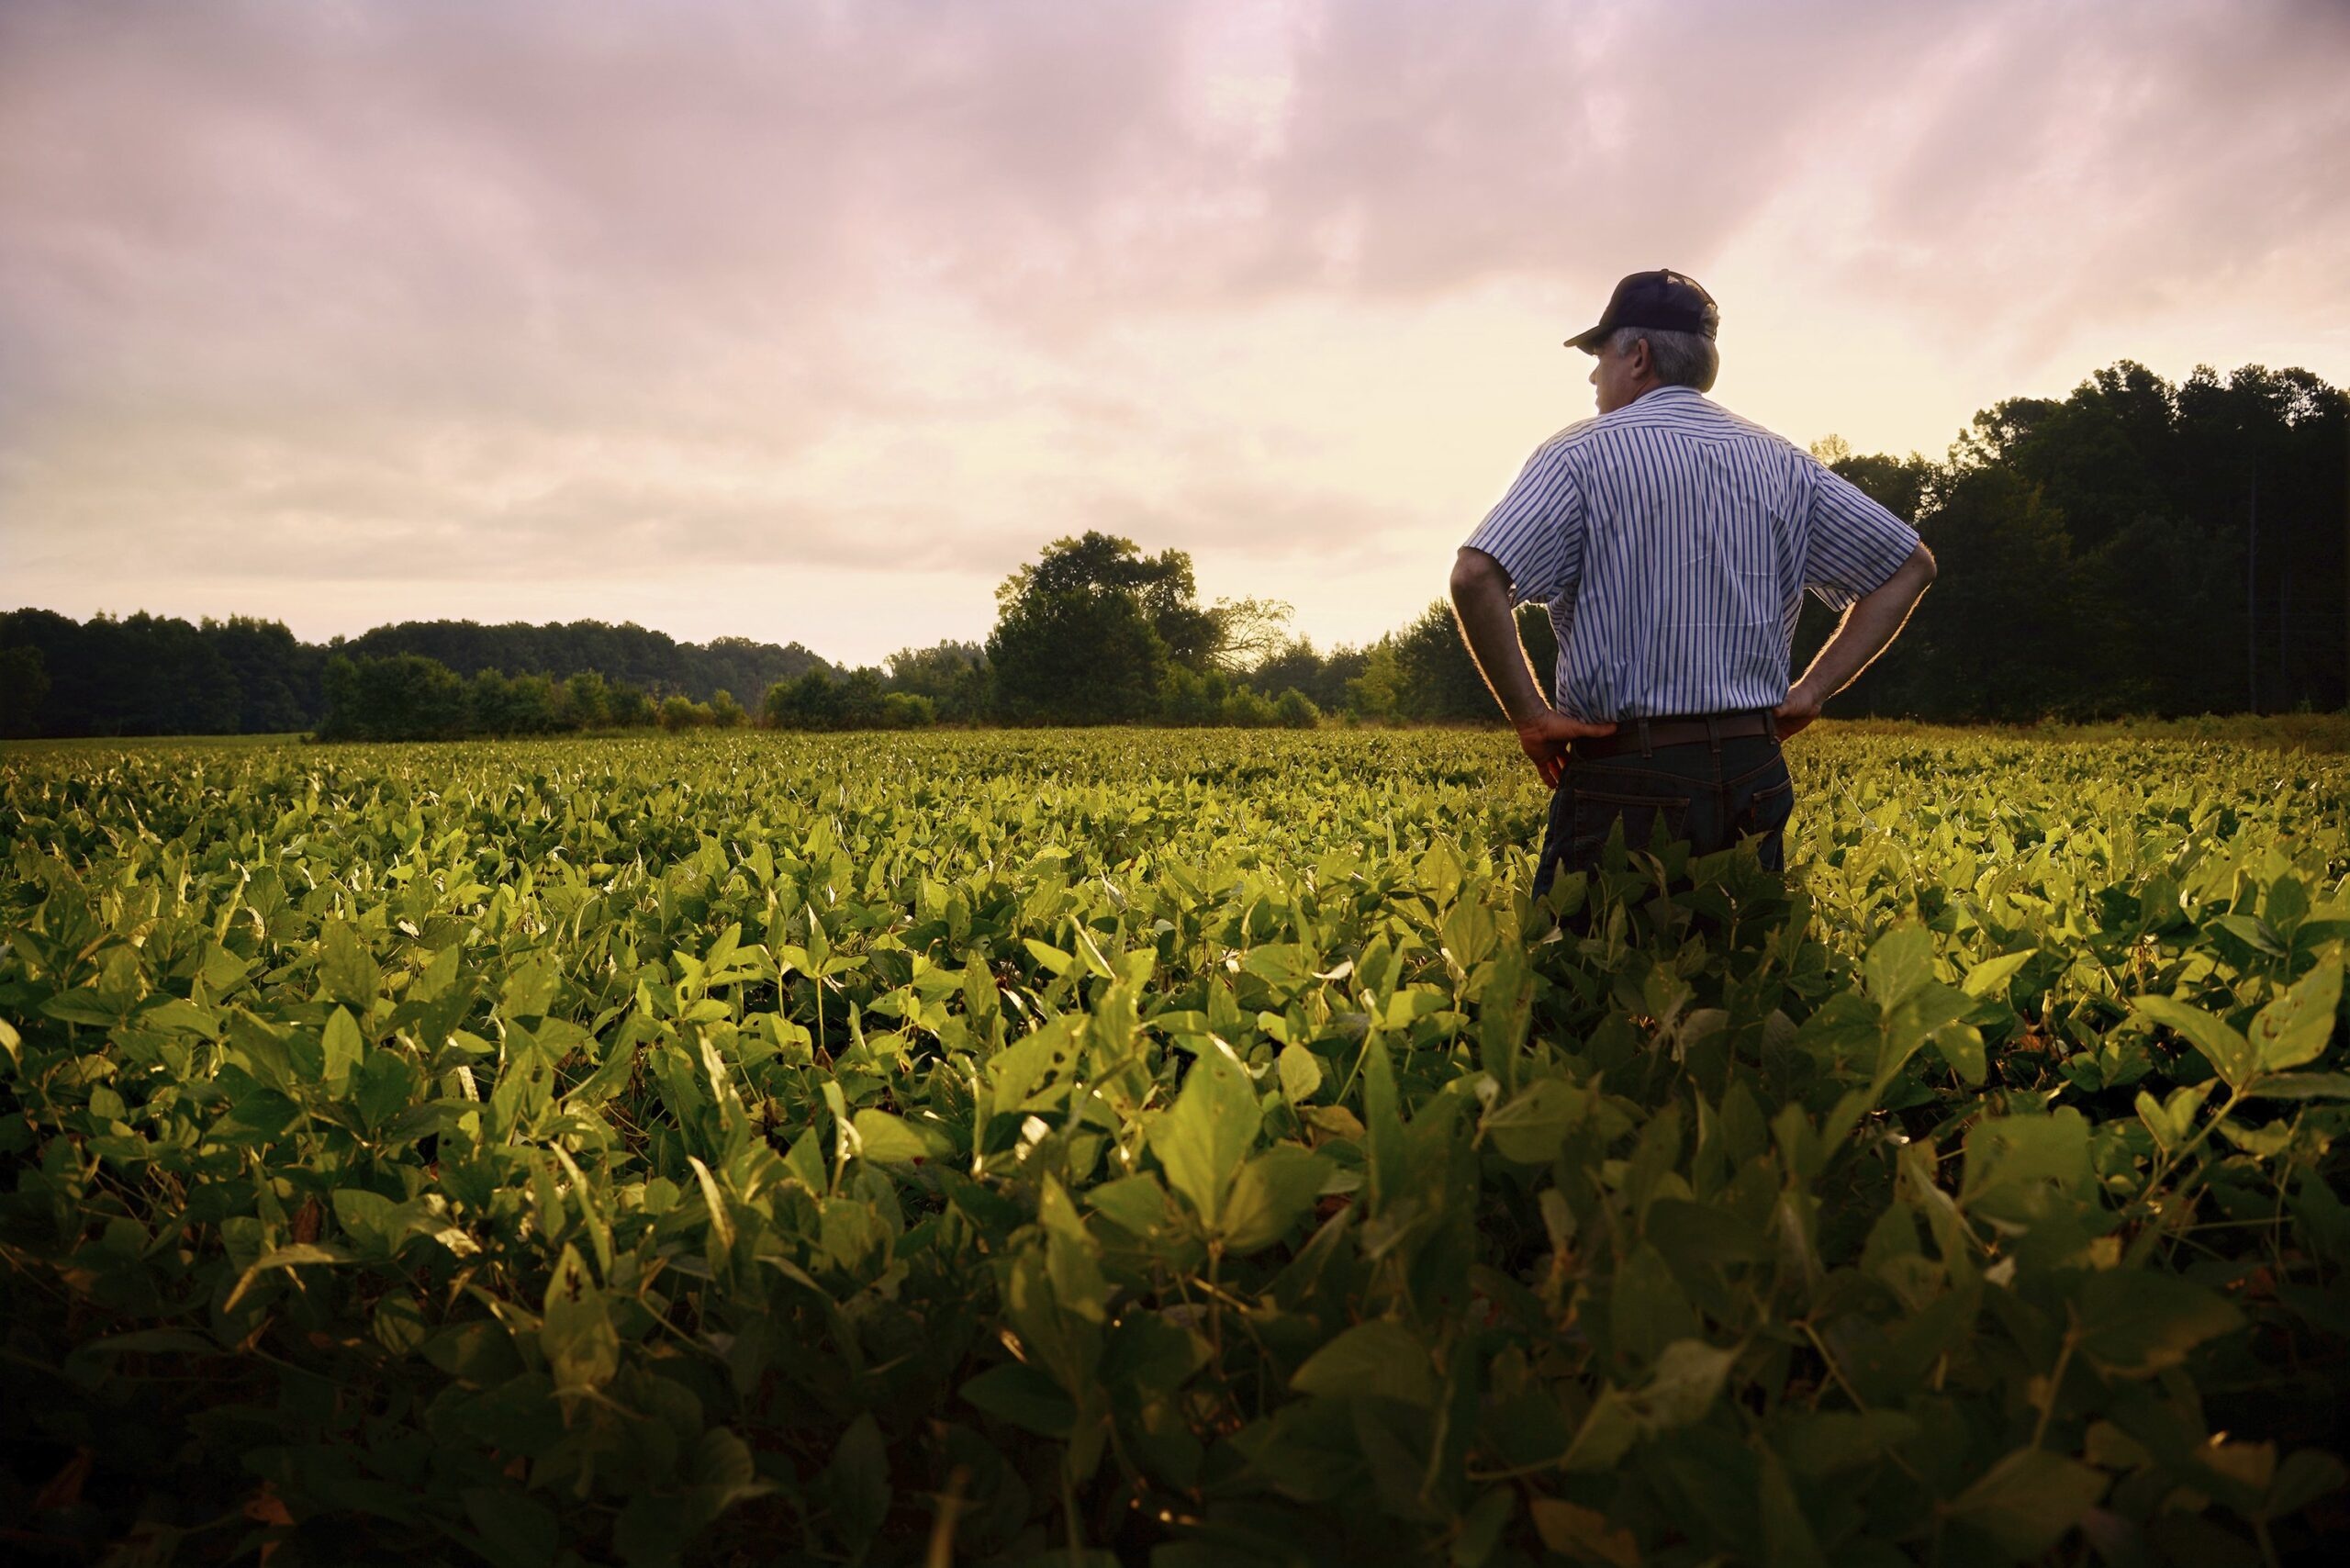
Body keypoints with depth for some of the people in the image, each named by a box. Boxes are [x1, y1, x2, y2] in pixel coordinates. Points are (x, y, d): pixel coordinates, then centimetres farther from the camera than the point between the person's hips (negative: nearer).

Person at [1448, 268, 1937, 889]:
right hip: (1753, 773, 5)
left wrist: (1531, 717, -11)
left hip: (1621, 775, -5)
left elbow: (1475, 578, -19)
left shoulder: (1581, 454, -4)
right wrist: (1812, 691, 10)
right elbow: (1910, 564, 15)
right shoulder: (1783, 464, 11)